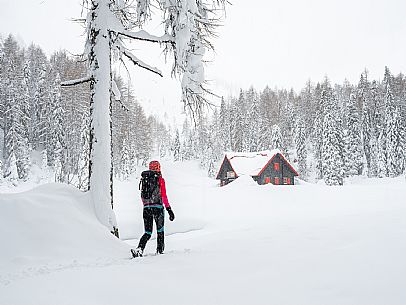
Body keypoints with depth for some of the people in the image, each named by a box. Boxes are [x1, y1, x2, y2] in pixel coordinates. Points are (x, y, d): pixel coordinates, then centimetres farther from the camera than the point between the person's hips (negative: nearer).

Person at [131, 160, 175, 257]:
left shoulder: (143, 179, 11)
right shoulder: (160, 179, -4)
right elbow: (164, 196, -9)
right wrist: (169, 209, -7)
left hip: (146, 208, 4)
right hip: (157, 207, -4)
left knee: (148, 233, 9)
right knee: (160, 231, 14)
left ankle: (139, 249, -11)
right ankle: (160, 251, 16)